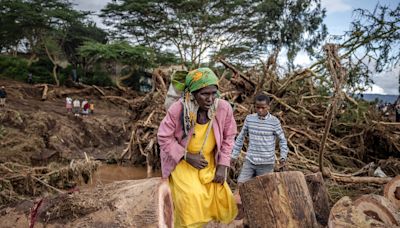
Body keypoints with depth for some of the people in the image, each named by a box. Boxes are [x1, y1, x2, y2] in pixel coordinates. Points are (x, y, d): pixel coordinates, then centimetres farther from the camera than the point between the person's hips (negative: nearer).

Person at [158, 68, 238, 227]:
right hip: (182, 161, -3)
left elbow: (228, 137, -2)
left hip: (209, 162, 3)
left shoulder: (224, 108, -17)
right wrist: (187, 156, -20)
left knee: (223, 199, 0)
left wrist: (222, 165, -7)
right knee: (192, 198, -20)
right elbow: (164, 137, -12)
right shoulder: (177, 109, -23)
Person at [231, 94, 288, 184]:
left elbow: (282, 140, 4)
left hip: (266, 163, -2)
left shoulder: (274, 121, -6)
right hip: (250, 161, 2)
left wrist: (283, 157, -10)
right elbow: (241, 137, 12)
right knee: (240, 184, -7)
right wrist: (233, 156, 11)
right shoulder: (249, 118, 2)